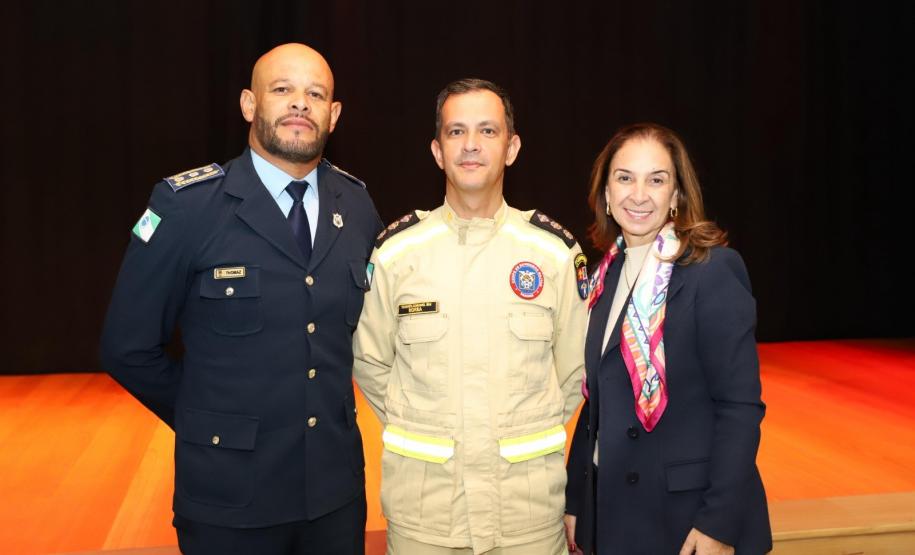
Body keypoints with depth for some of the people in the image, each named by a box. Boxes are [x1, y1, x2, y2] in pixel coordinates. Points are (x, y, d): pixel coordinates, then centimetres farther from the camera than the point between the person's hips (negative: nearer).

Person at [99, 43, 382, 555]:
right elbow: (129, 346, -6)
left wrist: (332, 406, 8)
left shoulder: (357, 205, 1)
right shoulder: (187, 205, -12)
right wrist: (208, 422, 1)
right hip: (231, 494, -3)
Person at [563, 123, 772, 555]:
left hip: (687, 517, -6)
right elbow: (599, 402, 9)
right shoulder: (607, 274, 5)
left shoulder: (713, 269, -13)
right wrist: (575, 501, 8)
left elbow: (740, 405, -16)